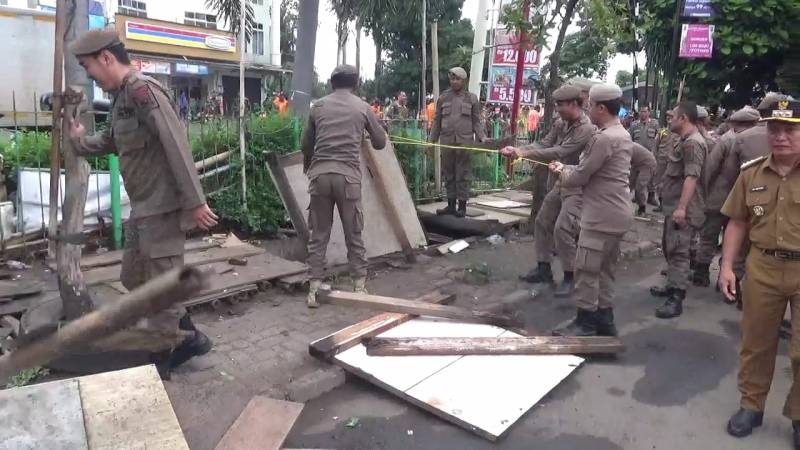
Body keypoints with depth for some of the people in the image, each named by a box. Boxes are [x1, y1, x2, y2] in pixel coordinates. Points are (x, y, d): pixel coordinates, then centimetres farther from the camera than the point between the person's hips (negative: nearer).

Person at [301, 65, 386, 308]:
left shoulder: (318, 106, 14)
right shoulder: (362, 107, 10)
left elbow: (306, 144, 17)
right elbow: (380, 142, 17)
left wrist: (308, 167, 37)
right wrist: (365, 135, 40)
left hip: (320, 173, 2)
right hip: (348, 174, -1)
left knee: (319, 234, 7)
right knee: (353, 234, 7)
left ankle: (314, 289, 8)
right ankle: (360, 286, 12)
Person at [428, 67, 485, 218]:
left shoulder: (471, 99, 7)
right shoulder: (443, 98, 11)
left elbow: (476, 122, 7)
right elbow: (437, 121, 13)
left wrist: (482, 138, -7)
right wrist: (431, 140, 8)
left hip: (465, 141, -2)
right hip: (447, 141, 2)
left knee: (463, 174, 0)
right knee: (448, 174, 8)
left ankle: (462, 206, 7)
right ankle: (451, 205, 17)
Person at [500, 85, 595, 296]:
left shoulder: (586, 129, -22)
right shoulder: (561, 124, 5)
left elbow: (559, 152, -29)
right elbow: (544, 144, -1)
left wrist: (525, 154, -31)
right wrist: (517, 149, -17)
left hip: (577, 187, -9)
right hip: (559, 183, 9)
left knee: (562, 229, -16)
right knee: (542, 222, 14)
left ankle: (570, 276, 1)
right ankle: (543, 268, 28)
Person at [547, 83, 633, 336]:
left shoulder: (604, 138, -20)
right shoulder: (622, 135, 14)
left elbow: (579, 178, -14)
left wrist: (561, 172, 5)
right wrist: (566, 168, 11)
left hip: (602, 216, -10)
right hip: (617, 214, 10)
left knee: (587, 269, -1)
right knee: (605, 269, 16)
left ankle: (585, 324, 8)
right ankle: (604, 321, 25)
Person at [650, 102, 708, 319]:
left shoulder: (693, 143, -16)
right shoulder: (686, 141, 19)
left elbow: (691, 177, -26)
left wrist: (681, 207, -33)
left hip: (682, 209, -11)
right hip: (673, 206, 11)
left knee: (679, 251, -10)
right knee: (669, 248, 19)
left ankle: (676, 299, -8)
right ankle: (673, 286, 31)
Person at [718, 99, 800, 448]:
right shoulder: (751, 173, 3)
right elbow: (738, 223, 8)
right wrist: (727, 266, 1)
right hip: (761, 269, 3)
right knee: (756, 343, 14)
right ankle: (751, 406, 32)